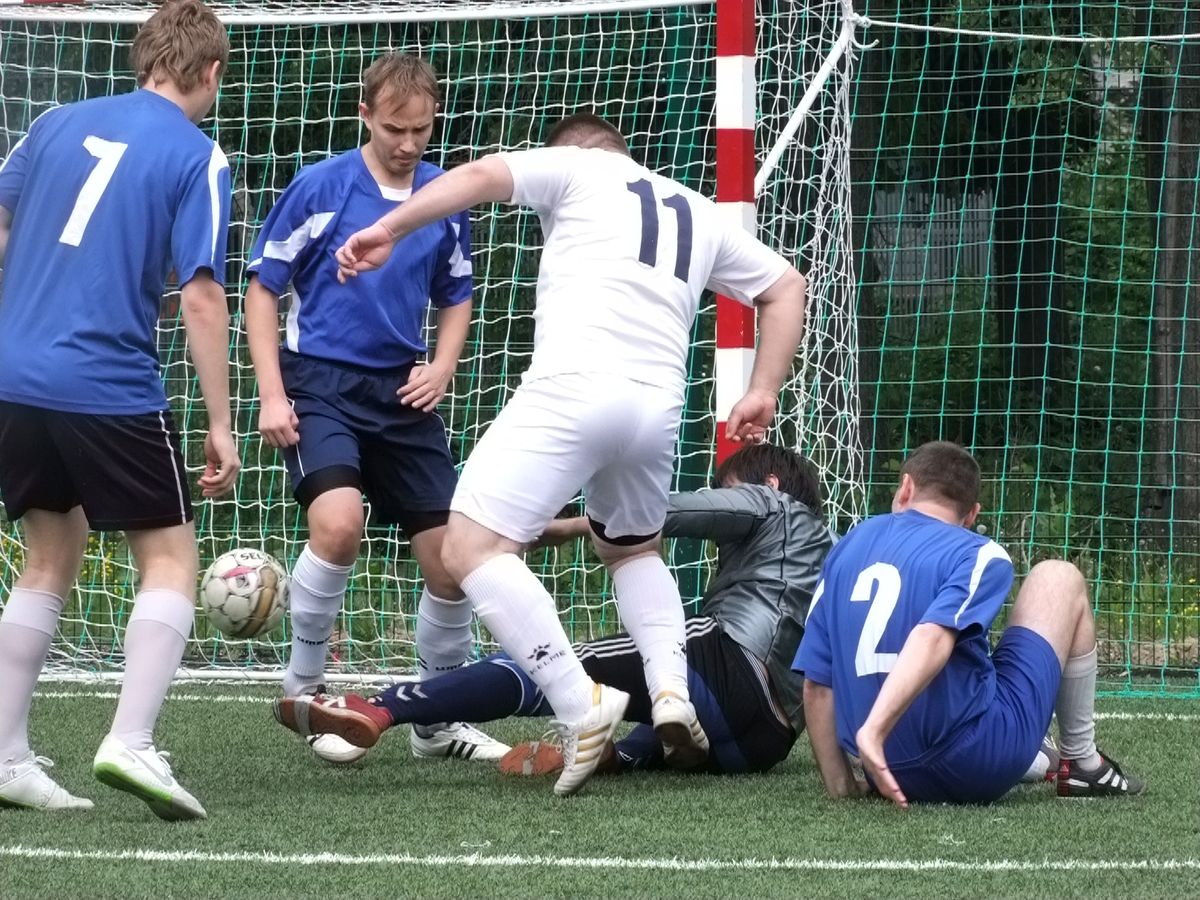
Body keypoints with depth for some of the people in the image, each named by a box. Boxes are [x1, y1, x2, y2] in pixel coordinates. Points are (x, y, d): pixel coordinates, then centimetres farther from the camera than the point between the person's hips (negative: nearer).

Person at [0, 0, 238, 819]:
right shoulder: (198, 158, -5)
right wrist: (221, 426, -7)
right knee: (170, 559, 6)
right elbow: (200, 296, -11)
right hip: (111, 393, -6)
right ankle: (132, 743, -12)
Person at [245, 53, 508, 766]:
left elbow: (456, 299, 18)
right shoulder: (319, 187, -8)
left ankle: (439, 721, 22)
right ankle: (306, 689, -7)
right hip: (321, 383, -4)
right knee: (339, 522, -28)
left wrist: (441, 368, -1)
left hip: (403, 393, 4)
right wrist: (272, 394, -9)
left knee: (451, 558, 1)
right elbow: (263, 290, -2)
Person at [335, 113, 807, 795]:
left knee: (471, 547, -6)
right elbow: (786, 286, 33)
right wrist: (764, 393, 29)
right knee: (634, 549, 32)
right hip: (659, 406, 6)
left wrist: (387, 230, -2)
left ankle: (581, 707, -20)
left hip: (573, 387, -6)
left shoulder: (578, 166, 15)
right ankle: (673, 692, 7)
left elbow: (483, 175, 1)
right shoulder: (700, 215, 31)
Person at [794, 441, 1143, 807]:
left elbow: (816, 684, 7)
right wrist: (874, 730, -37)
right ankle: (1082, 763, 18)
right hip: (983, 769, -6)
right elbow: (933, 637, -27)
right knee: (1060, 578, 16)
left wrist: (839, 786, 13)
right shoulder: (979, 554, -7)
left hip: (903, 777, 6)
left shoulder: (847, 547, 10)